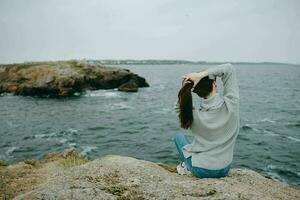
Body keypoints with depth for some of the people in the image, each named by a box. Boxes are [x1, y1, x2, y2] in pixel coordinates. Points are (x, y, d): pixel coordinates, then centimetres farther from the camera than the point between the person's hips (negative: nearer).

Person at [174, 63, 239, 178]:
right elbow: (229, 68, -13)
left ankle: (187, 167, 22)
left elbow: (182, 109, 4)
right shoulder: (231, 104, -19)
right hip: (225, 170, 3)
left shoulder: (195, 115, -21)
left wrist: (184, 89, -13)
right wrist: (201, 74, -22)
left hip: (200, 171, -3)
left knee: (179, 136, 24)